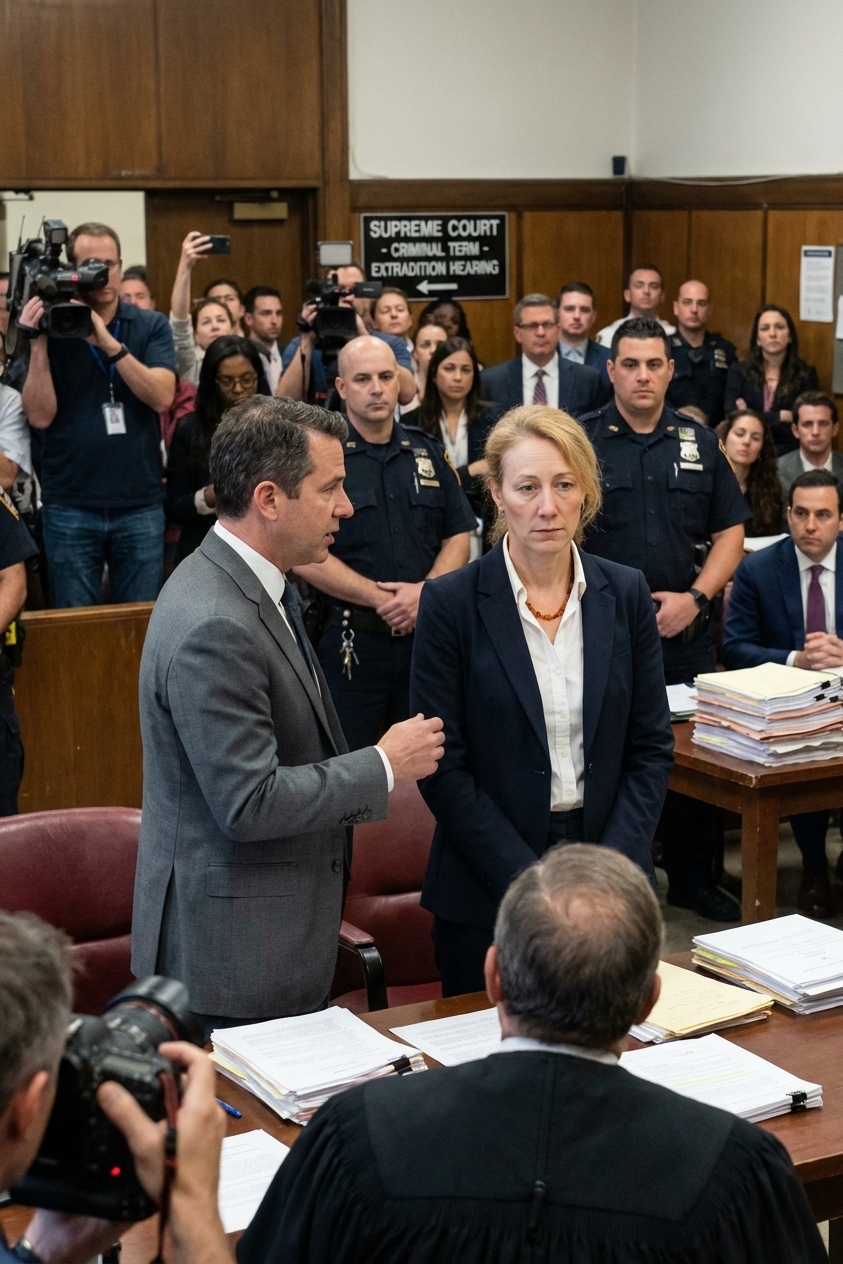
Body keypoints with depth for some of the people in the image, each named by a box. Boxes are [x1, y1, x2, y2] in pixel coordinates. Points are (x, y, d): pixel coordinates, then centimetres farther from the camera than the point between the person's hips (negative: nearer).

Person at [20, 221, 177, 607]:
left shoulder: (151, 326, 3)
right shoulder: (51, 328, 2)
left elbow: (162, 398, -12)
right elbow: (41, 415, -6)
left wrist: (108, 343, -19)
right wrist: (38, 343, -15)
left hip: (140, 505, 0)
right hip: (69, 508, 0)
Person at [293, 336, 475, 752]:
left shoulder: (429, 452, 10)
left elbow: (458, 535, 8)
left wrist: (425, 592, -10)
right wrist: (381, 599, -15)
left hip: (427, 634, 4)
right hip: (350, 640, -4)